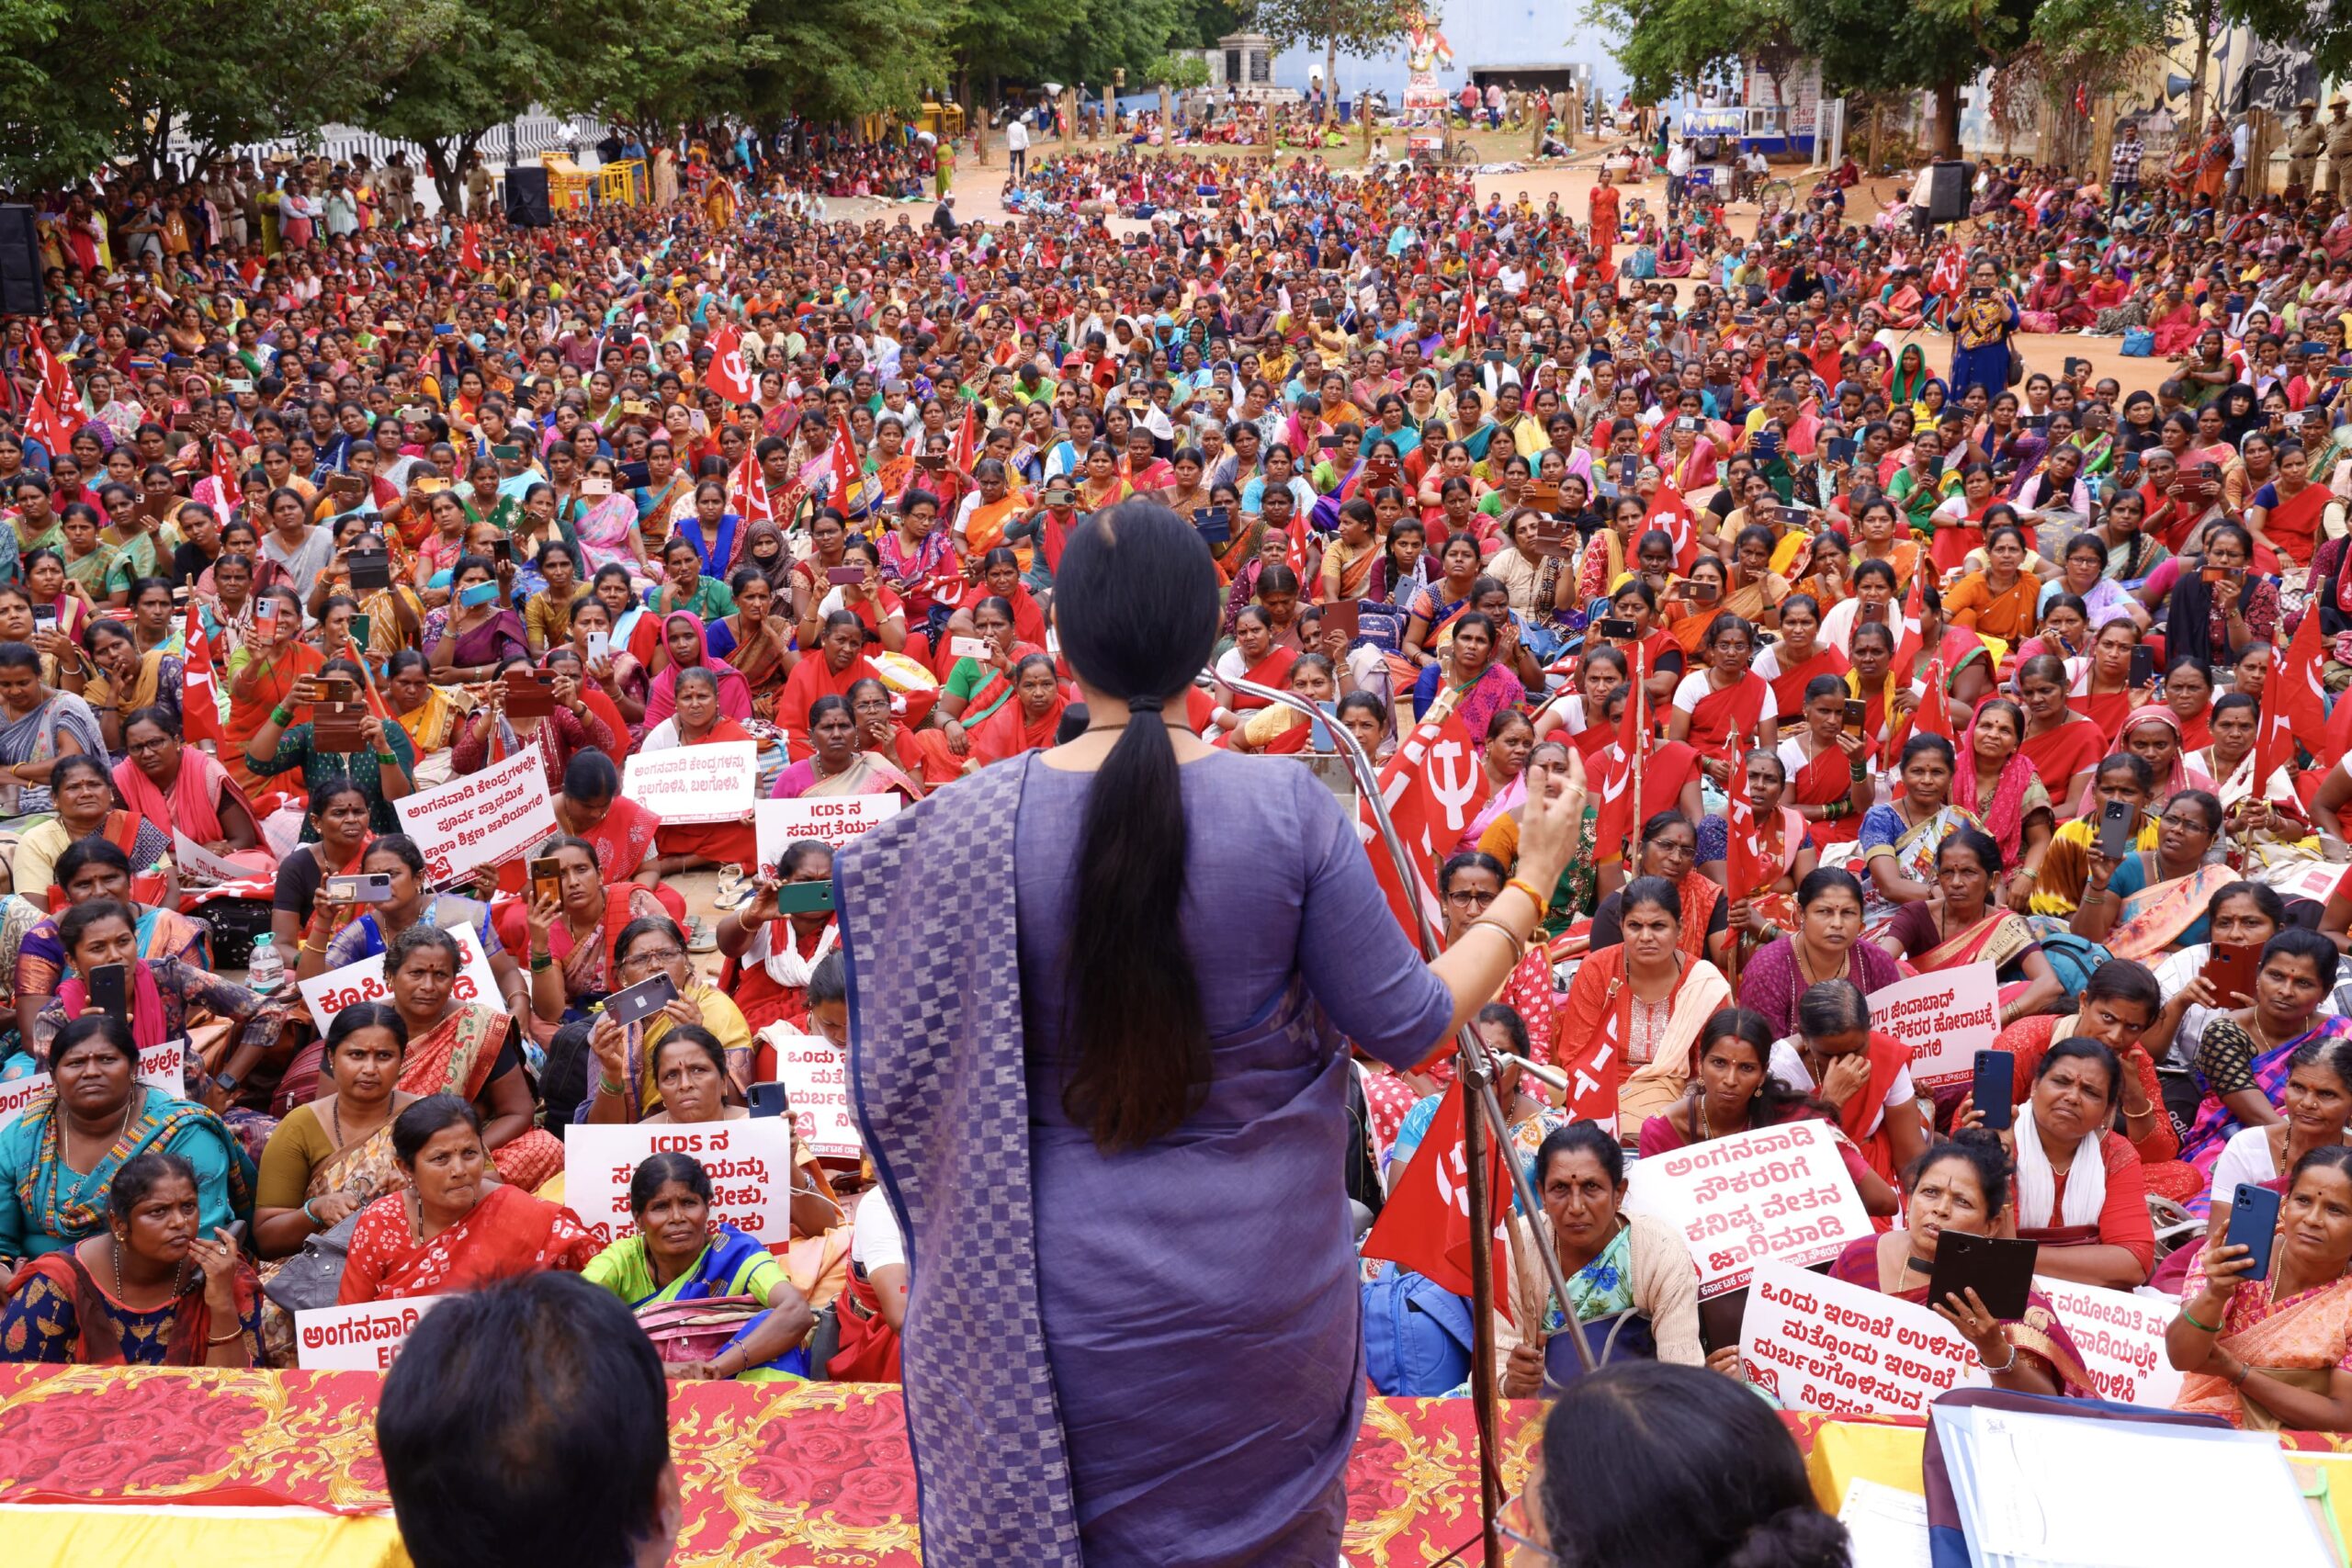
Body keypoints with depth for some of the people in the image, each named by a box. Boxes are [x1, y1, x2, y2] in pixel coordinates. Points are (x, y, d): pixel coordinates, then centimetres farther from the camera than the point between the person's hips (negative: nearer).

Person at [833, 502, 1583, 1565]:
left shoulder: (975, 820, -13)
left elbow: (902, 1074, -6)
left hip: (1067, 1299, 0)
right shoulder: (1290, 807, -14)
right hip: (1268, 1289, 1)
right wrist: (1532, 882, 7)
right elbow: (1405, 1029, -6)